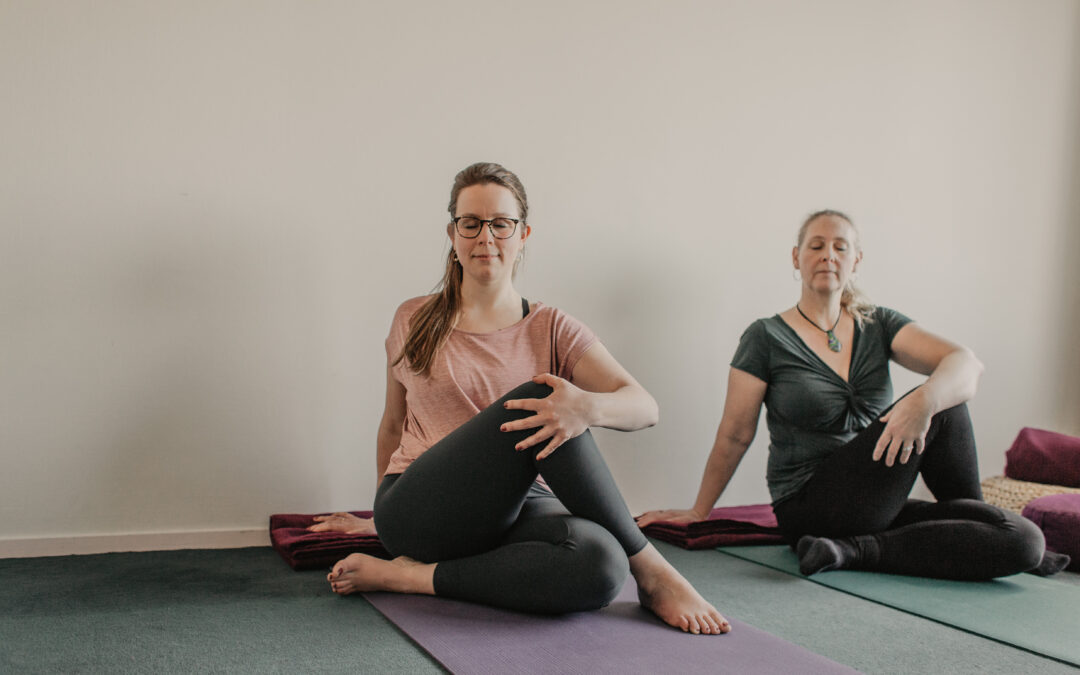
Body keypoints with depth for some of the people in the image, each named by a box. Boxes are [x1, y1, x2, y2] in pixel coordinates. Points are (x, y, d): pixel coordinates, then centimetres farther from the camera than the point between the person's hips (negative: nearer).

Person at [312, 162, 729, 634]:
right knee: (537, 398, -29)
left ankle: (412, 576, -20)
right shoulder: (413, 321, 10)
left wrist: (588, 407, -30)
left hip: (516, 510, 1)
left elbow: (644, 407, -6)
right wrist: (384, 518, 29)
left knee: (600, 565, -37)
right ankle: (650, 571, -21)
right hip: (420, 512, -1)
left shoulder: (552, 330, 7)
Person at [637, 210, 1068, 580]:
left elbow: (966, 363, -8)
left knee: (1024, 540, -14)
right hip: (810, 509, -5)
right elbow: (734, 436, 3)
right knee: (944, 409, -20)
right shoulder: (767, 338, -2)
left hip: (877, 506, 5)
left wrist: (924, 400, -30)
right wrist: (698, 511, 6)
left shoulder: (878, 327, 9)